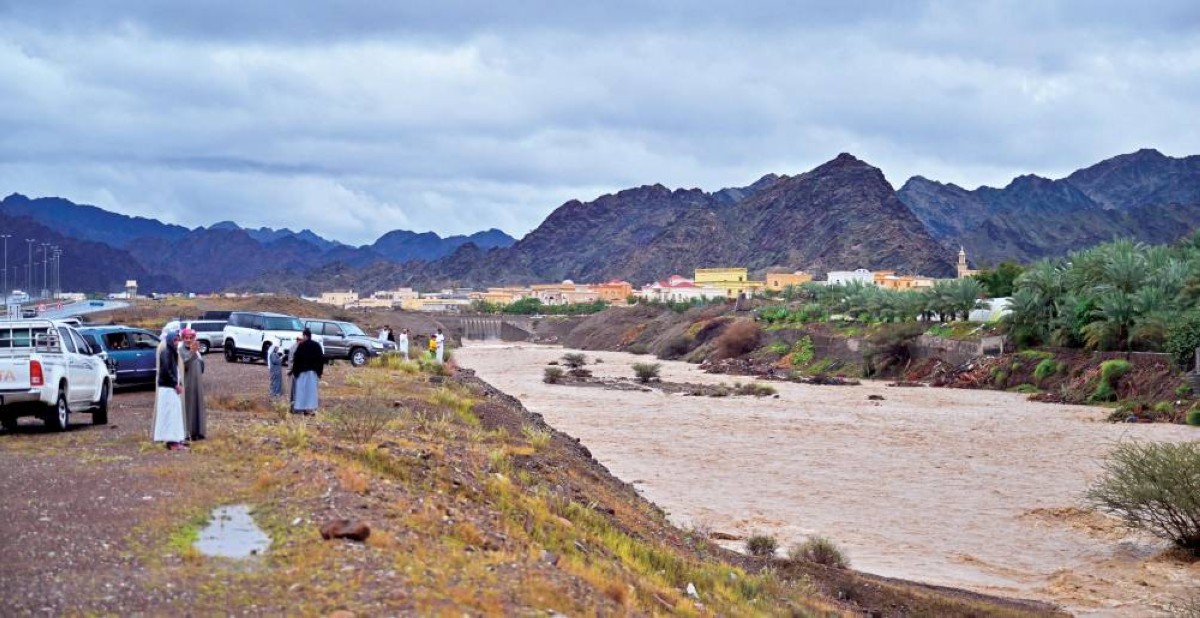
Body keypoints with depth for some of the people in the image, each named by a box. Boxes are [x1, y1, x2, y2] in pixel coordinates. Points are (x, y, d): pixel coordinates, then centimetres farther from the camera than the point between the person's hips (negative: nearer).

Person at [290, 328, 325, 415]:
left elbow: (296, 359, -10)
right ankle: (311, 408, 4)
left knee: (301, 389, 3)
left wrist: (294, 371, -4)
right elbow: (321, 358, 6)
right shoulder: (317, 345, 4)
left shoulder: (301, 346, -9)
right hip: (313, 372, 4)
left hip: (302, 371, -4)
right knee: (311, 389, 7)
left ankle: (300, 408, 3)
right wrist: (320, 370, 12)